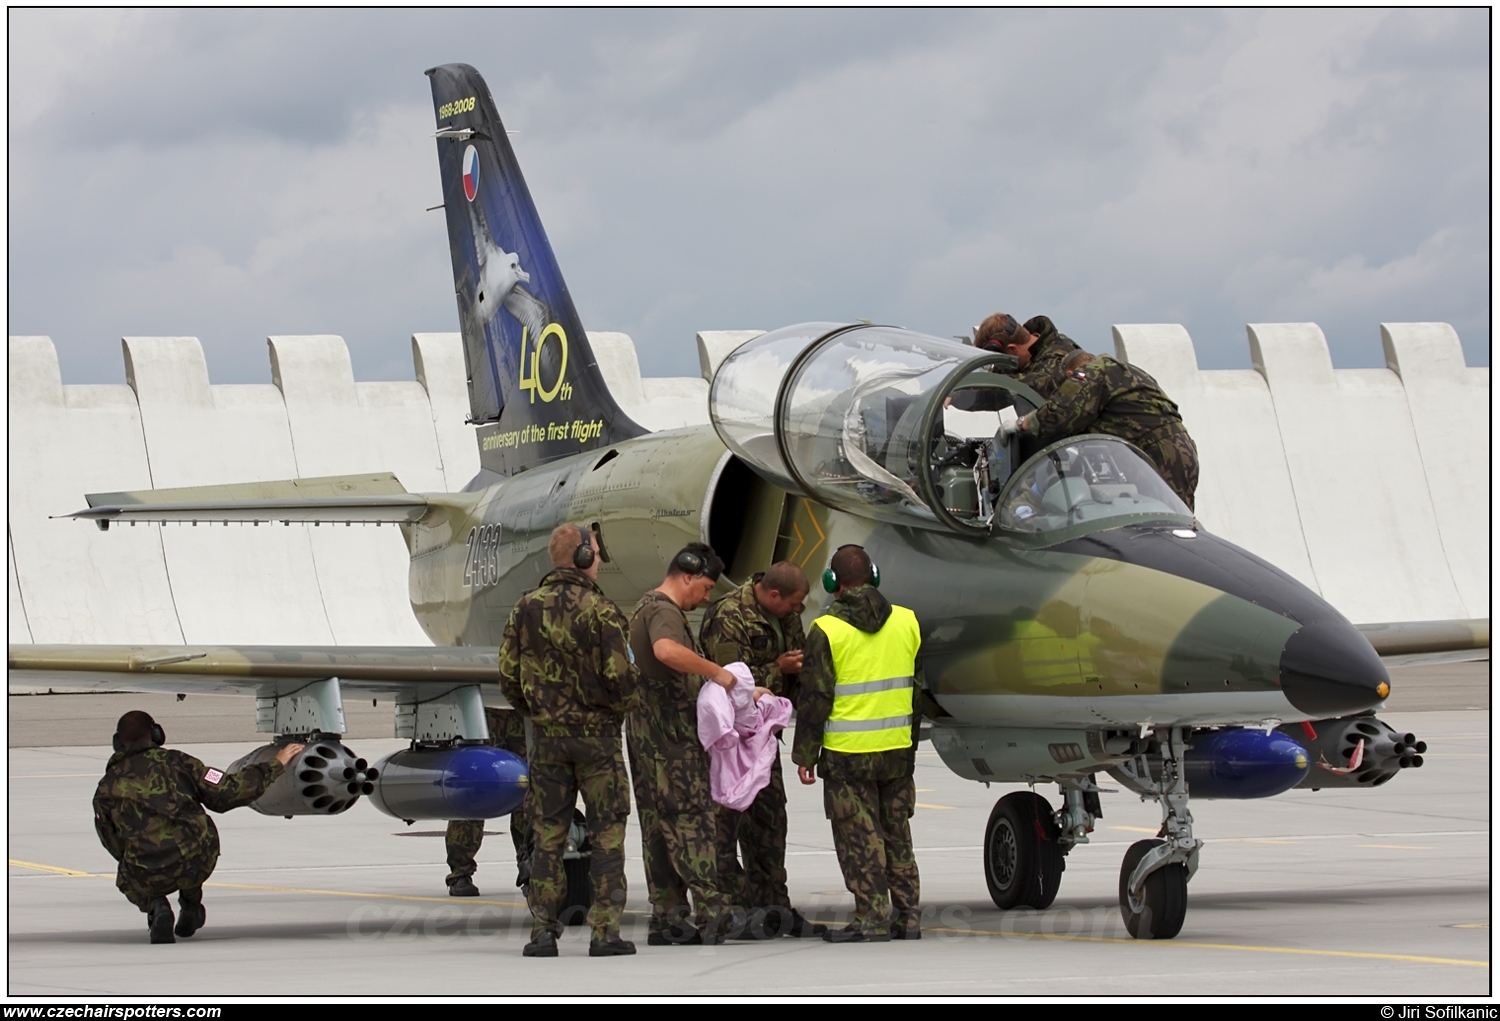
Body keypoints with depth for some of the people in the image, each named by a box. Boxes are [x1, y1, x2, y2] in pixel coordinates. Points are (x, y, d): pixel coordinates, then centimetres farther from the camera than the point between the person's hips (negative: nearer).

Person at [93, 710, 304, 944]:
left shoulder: (106, 788, 10)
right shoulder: (174, 761, 6)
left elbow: (116, 847, 16)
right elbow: (225, 793, 3)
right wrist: (276, 765, 12)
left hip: (148, 878, -1)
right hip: (199, 863, 1)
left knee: (128, 879, 34)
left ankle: (154, 907, 3)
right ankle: (191, 910, 39)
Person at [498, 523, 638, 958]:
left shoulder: (526, 609, 1)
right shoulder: (599, 611, -12)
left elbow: (509, 676, 4)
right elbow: (621, 678, -14)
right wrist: (619, 708, 7)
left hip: (546, 738, 4)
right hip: (597, 737, -4)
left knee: (547, 834, 9)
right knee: (607, 835, 3)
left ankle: (543, 930, 5)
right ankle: (604, 931, 0)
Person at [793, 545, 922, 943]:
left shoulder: (826, 630, -11)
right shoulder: (906, 622, 4)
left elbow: (815, 699, -9)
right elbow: (920, 686, 13)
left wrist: (804, 754, -2)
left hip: (848, 753, -5)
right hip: (898, 747, 5)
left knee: (859, 837, 1)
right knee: (897, 834, 14)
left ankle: (872, 918, 0)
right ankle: (908, 915, 16)